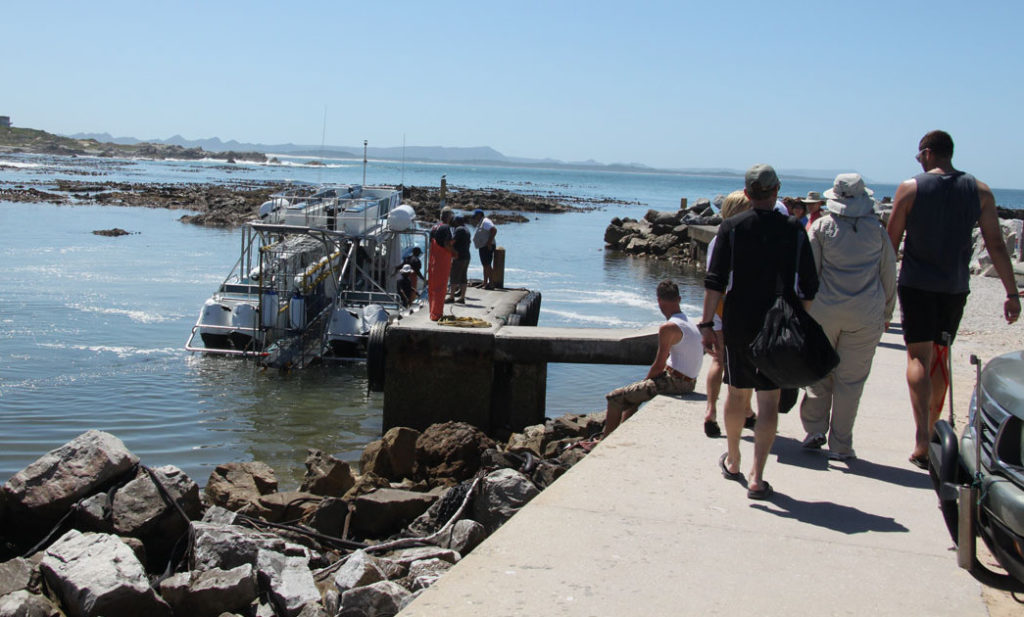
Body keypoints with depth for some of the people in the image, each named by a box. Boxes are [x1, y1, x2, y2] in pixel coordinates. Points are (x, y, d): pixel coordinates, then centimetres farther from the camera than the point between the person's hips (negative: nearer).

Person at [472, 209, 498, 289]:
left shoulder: (485, 221, -12)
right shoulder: (480, 223, 21)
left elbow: (494, 230, -24)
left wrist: (489, 242, -24)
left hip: (487, 247, -11)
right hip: (482, 247, 11)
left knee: (487, 265, -13)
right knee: (485, 265, 13)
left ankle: (491, 284, -13)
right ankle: (485, 283, 18)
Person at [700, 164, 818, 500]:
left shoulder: (731, 227, -3)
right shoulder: (795, 230, -1)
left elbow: (715, 282, -7)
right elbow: (809, 288, 1)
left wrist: (707, 324, -4)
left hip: (738, 324, 1)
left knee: (736, 393, 17)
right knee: (769, 400, 1)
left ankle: (732, 462, 34)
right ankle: (757, 477, -4)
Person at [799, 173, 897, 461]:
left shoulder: (821, 227, -1)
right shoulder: (877, 229, 2)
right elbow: (888, 275, 9)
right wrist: (886, 313, 18)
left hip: (824, 311, 0)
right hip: (866, 317, 0)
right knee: (850, 379, 5)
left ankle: (815, 429, 11)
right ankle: (840, 445, 8)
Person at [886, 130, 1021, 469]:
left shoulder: (910, 188, -5)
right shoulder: (980, 191, 2)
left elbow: (891, 242, -3)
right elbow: (996, 245, 0)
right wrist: (1012, 293, 2)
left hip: (916, 284, -3)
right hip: (955, 286, 3)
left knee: (918, 355, -5)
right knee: (940, 358, 16)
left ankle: (922, 439, -20)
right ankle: (930, 433, 26)